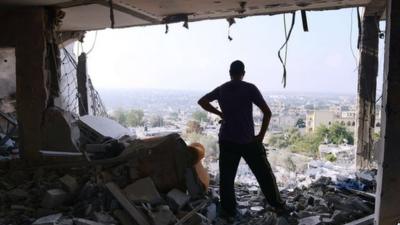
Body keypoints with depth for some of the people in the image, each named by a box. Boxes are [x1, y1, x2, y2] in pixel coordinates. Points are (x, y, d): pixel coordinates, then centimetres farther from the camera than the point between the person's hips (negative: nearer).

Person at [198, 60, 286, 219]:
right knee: (264, 174, 12)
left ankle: (228, 210, 11)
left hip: (227, 140, 3)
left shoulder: (221, 89, 6)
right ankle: (277, 205, 24)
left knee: (226, 177, 9)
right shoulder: (250, 88, -6)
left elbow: (201, 102, 17)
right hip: (249, 140, -2)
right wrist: (261, 135, 0)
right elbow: (267, 112, -10)